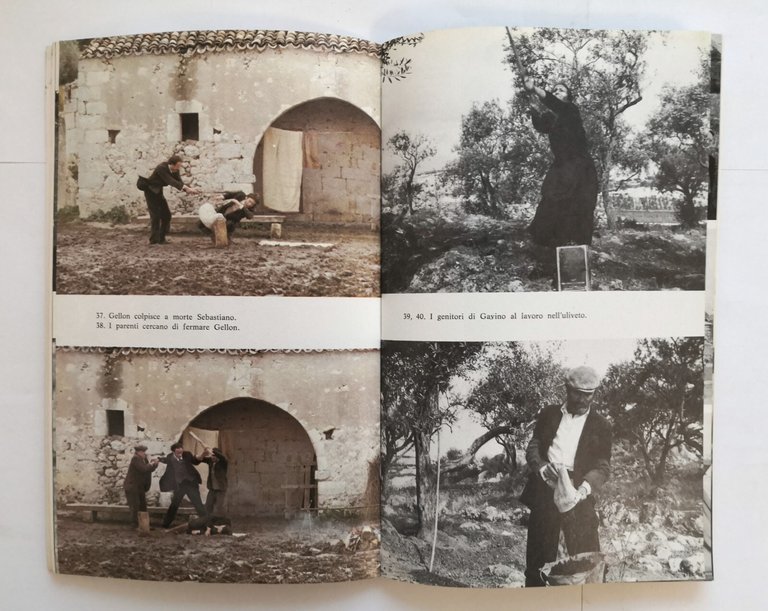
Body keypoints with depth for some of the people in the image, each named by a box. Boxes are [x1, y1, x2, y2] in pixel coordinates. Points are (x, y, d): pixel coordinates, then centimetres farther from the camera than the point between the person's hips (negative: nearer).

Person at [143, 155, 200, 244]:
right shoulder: (161, 168, -30)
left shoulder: (175, 170, -9)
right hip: (150, 191, -7)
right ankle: (154, 239, -2)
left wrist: (189, 190, -33)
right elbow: (171, 182, -40)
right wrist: (187, 188, -48)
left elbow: (179, 183, -12)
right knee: (155, 215, -10)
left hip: (158, 192, 7)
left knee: (166, 215, 3)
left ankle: (161, 238, 11)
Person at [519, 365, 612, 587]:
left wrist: (585, 487, -19)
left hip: (577, 494, -1)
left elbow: (603, 465, 0)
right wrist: (542, 467, -17)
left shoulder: (600, 425, 6)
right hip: (545, 491, 1)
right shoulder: (549, 414, 10)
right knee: (539, 553, 8)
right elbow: (533, 447, 5)